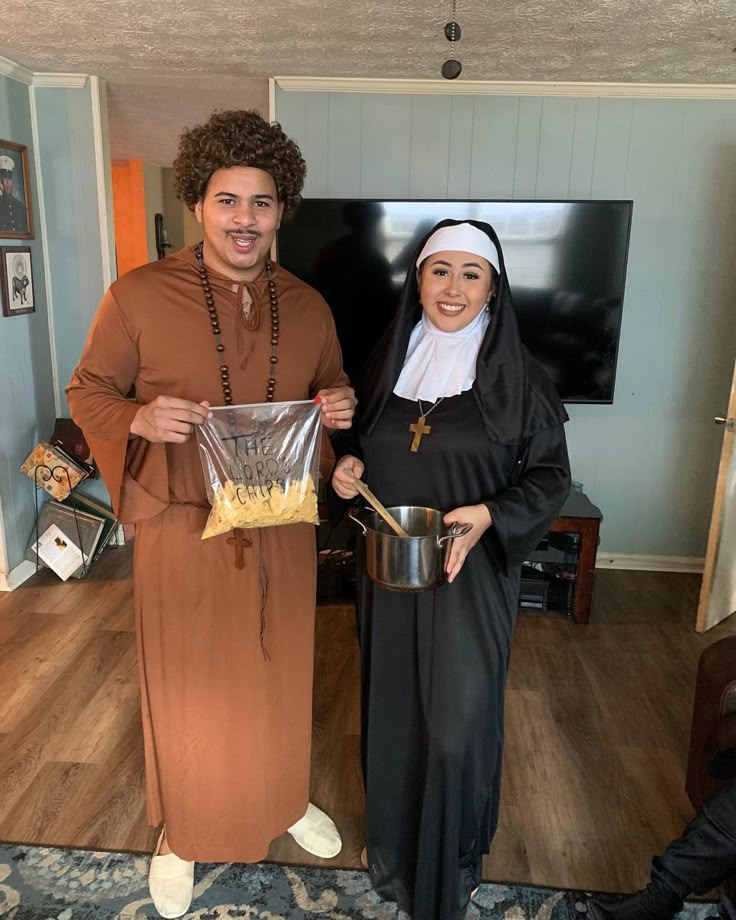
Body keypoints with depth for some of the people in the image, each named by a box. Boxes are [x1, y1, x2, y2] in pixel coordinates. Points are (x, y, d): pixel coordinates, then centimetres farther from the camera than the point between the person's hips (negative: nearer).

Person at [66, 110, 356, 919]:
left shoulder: (308, 306, 1)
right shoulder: (138, 296, -10)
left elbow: (332, 392, 13)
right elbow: (86, 393, -3)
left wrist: (340, 409, -11)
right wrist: (140, 419, -24)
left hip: (283, 530, 3)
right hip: (184, 530, -3)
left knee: (281, 676, 20)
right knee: (188, 687, 14)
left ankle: (286, 799, 48)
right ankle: (183, 831, 42)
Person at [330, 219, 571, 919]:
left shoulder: (517, 376, -8)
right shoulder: (388, 362, 4)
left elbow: (549, 474, -5)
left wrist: (489, 515, -22)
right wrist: (347, 467, -7)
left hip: (469, 573, -3)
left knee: (456, 722, 4)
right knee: (391, 704, 16)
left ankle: (451, 864, 33)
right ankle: (392, 839, 42)